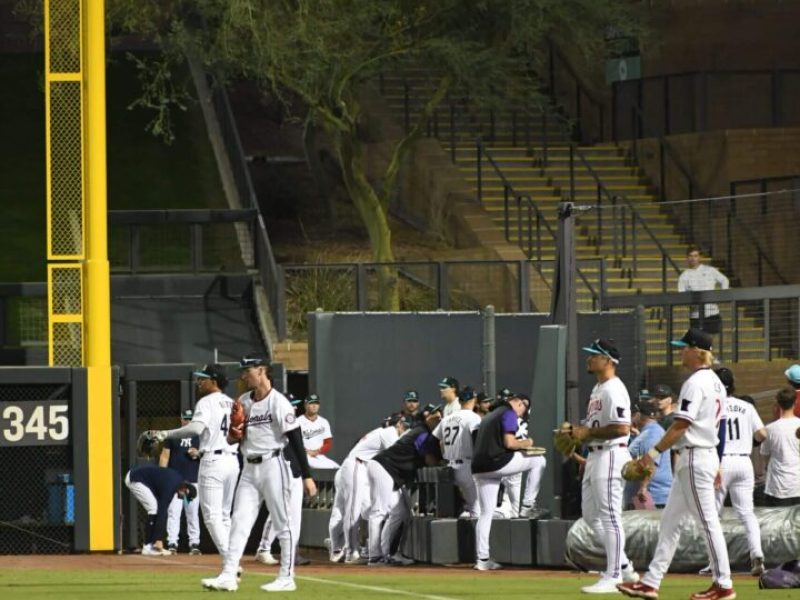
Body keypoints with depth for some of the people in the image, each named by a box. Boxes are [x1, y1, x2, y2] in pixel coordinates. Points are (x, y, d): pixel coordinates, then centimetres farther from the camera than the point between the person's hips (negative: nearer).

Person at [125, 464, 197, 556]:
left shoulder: (179, 479, -3)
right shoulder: (169, 487, -29)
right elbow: (162, 513, -32)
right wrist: (159, 540, -34)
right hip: (134, 479, -9)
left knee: (155, 509, 4)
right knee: (154, 509, -15)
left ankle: (150, 545, 5)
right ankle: (148, 547, -14)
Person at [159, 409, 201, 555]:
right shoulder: (173, 435, 8)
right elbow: (165, 455, 6)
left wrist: (198, 453, -11)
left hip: (193, 481, 1)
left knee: (193, 513, 2)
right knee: (173, 512, -8)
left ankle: (194, 543, 6)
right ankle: (172, 543, -9)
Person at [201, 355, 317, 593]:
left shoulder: (278, 402, -11)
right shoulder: (243, 402, 11)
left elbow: (296, 440, -13)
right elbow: (235, 437, 20)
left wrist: (306, 476, -17)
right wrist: (233, 436, -6)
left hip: (273, 465, -7)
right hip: (249, 468, 7)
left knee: (283, 523, 0)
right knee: (240, 521, 0)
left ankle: (287, 578, 6)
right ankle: (228, 576, -4)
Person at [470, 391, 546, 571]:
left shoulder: (489, 416, 26)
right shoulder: (510, 414, -1)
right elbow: (509, 442, -13)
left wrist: (519, 445, 27)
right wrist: (525, 444, 6)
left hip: (479, 468, 8)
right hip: (497, 462, -8)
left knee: (486, 513, 11)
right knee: (538, 461, 9)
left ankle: (482, 559, 7)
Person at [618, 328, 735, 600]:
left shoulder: (695, 383, -16)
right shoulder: (715, 382, 14)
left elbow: (682, 425, -21)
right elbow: (719, 424, 17)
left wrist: (655, 451, -17)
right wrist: (717, 464, 21)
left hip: (695, 458, -10)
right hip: (708, 455, 10)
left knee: (707, 521, -5)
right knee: (670, 520, 11)